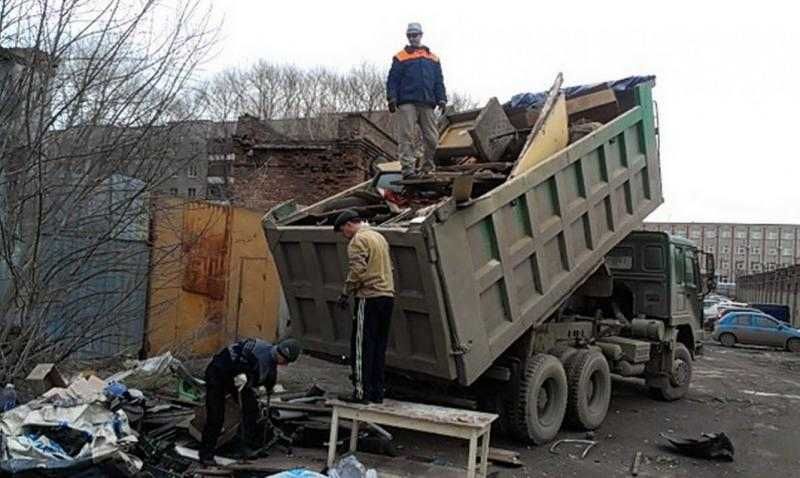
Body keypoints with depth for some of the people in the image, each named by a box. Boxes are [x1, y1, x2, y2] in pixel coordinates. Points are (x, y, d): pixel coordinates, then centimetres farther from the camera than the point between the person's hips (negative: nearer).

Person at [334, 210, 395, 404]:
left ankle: (361, 392, -2)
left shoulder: (358, 240, -7)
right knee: (379, 347, 10)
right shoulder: (379, 237, 21)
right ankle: (377, 393, 14)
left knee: (361, 346, -3)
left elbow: (357, 271, -17)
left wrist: (346, 294, -8)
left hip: (369, 298, -8)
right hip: (387, 296, 9)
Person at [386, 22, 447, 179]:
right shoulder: (400, 57, 12)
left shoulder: (433, 58, 21)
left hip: (427, 103, 3)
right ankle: (408, 168, -12)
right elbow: (393, 79, 5)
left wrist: (441, 99, 7)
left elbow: (439, 81, 19)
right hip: (407, 103, -3)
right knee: (406, 136, -11)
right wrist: (392, 98, -8)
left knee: (432, 137, 0)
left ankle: (428, 167, 13)